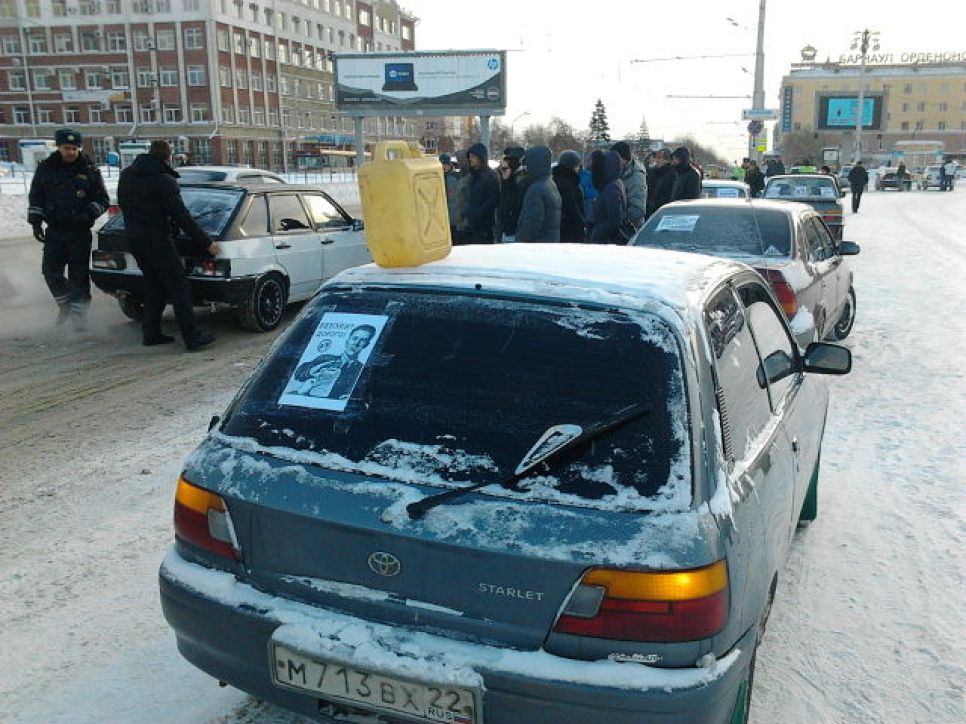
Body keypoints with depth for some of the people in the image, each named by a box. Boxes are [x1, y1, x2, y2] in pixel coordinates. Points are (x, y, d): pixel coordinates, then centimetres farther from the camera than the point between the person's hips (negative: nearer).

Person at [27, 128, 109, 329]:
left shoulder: (89, 170, 0)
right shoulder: (45, 168, 5)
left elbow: (102, 200, 3)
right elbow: (36, 199, 13)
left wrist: (88, 214, -14)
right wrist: (36, 222, 4)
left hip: (80, 232, -2)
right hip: (54, 231, 3)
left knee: (79, 274, -3)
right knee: (50, 270, 0)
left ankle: (78, 312, 5)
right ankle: (65, 304, 22)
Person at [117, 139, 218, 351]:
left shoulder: (126, 175, 12)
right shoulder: (164, 180, -14)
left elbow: (123, 205, 21)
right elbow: (181, 216, -17)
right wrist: (206, 242, -14)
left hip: (133, 237, 8)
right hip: (157, 239, -8)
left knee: (153, 286, 18)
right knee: (179, 288, -6)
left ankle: (151, 333, 18)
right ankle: (192, 337, -10)